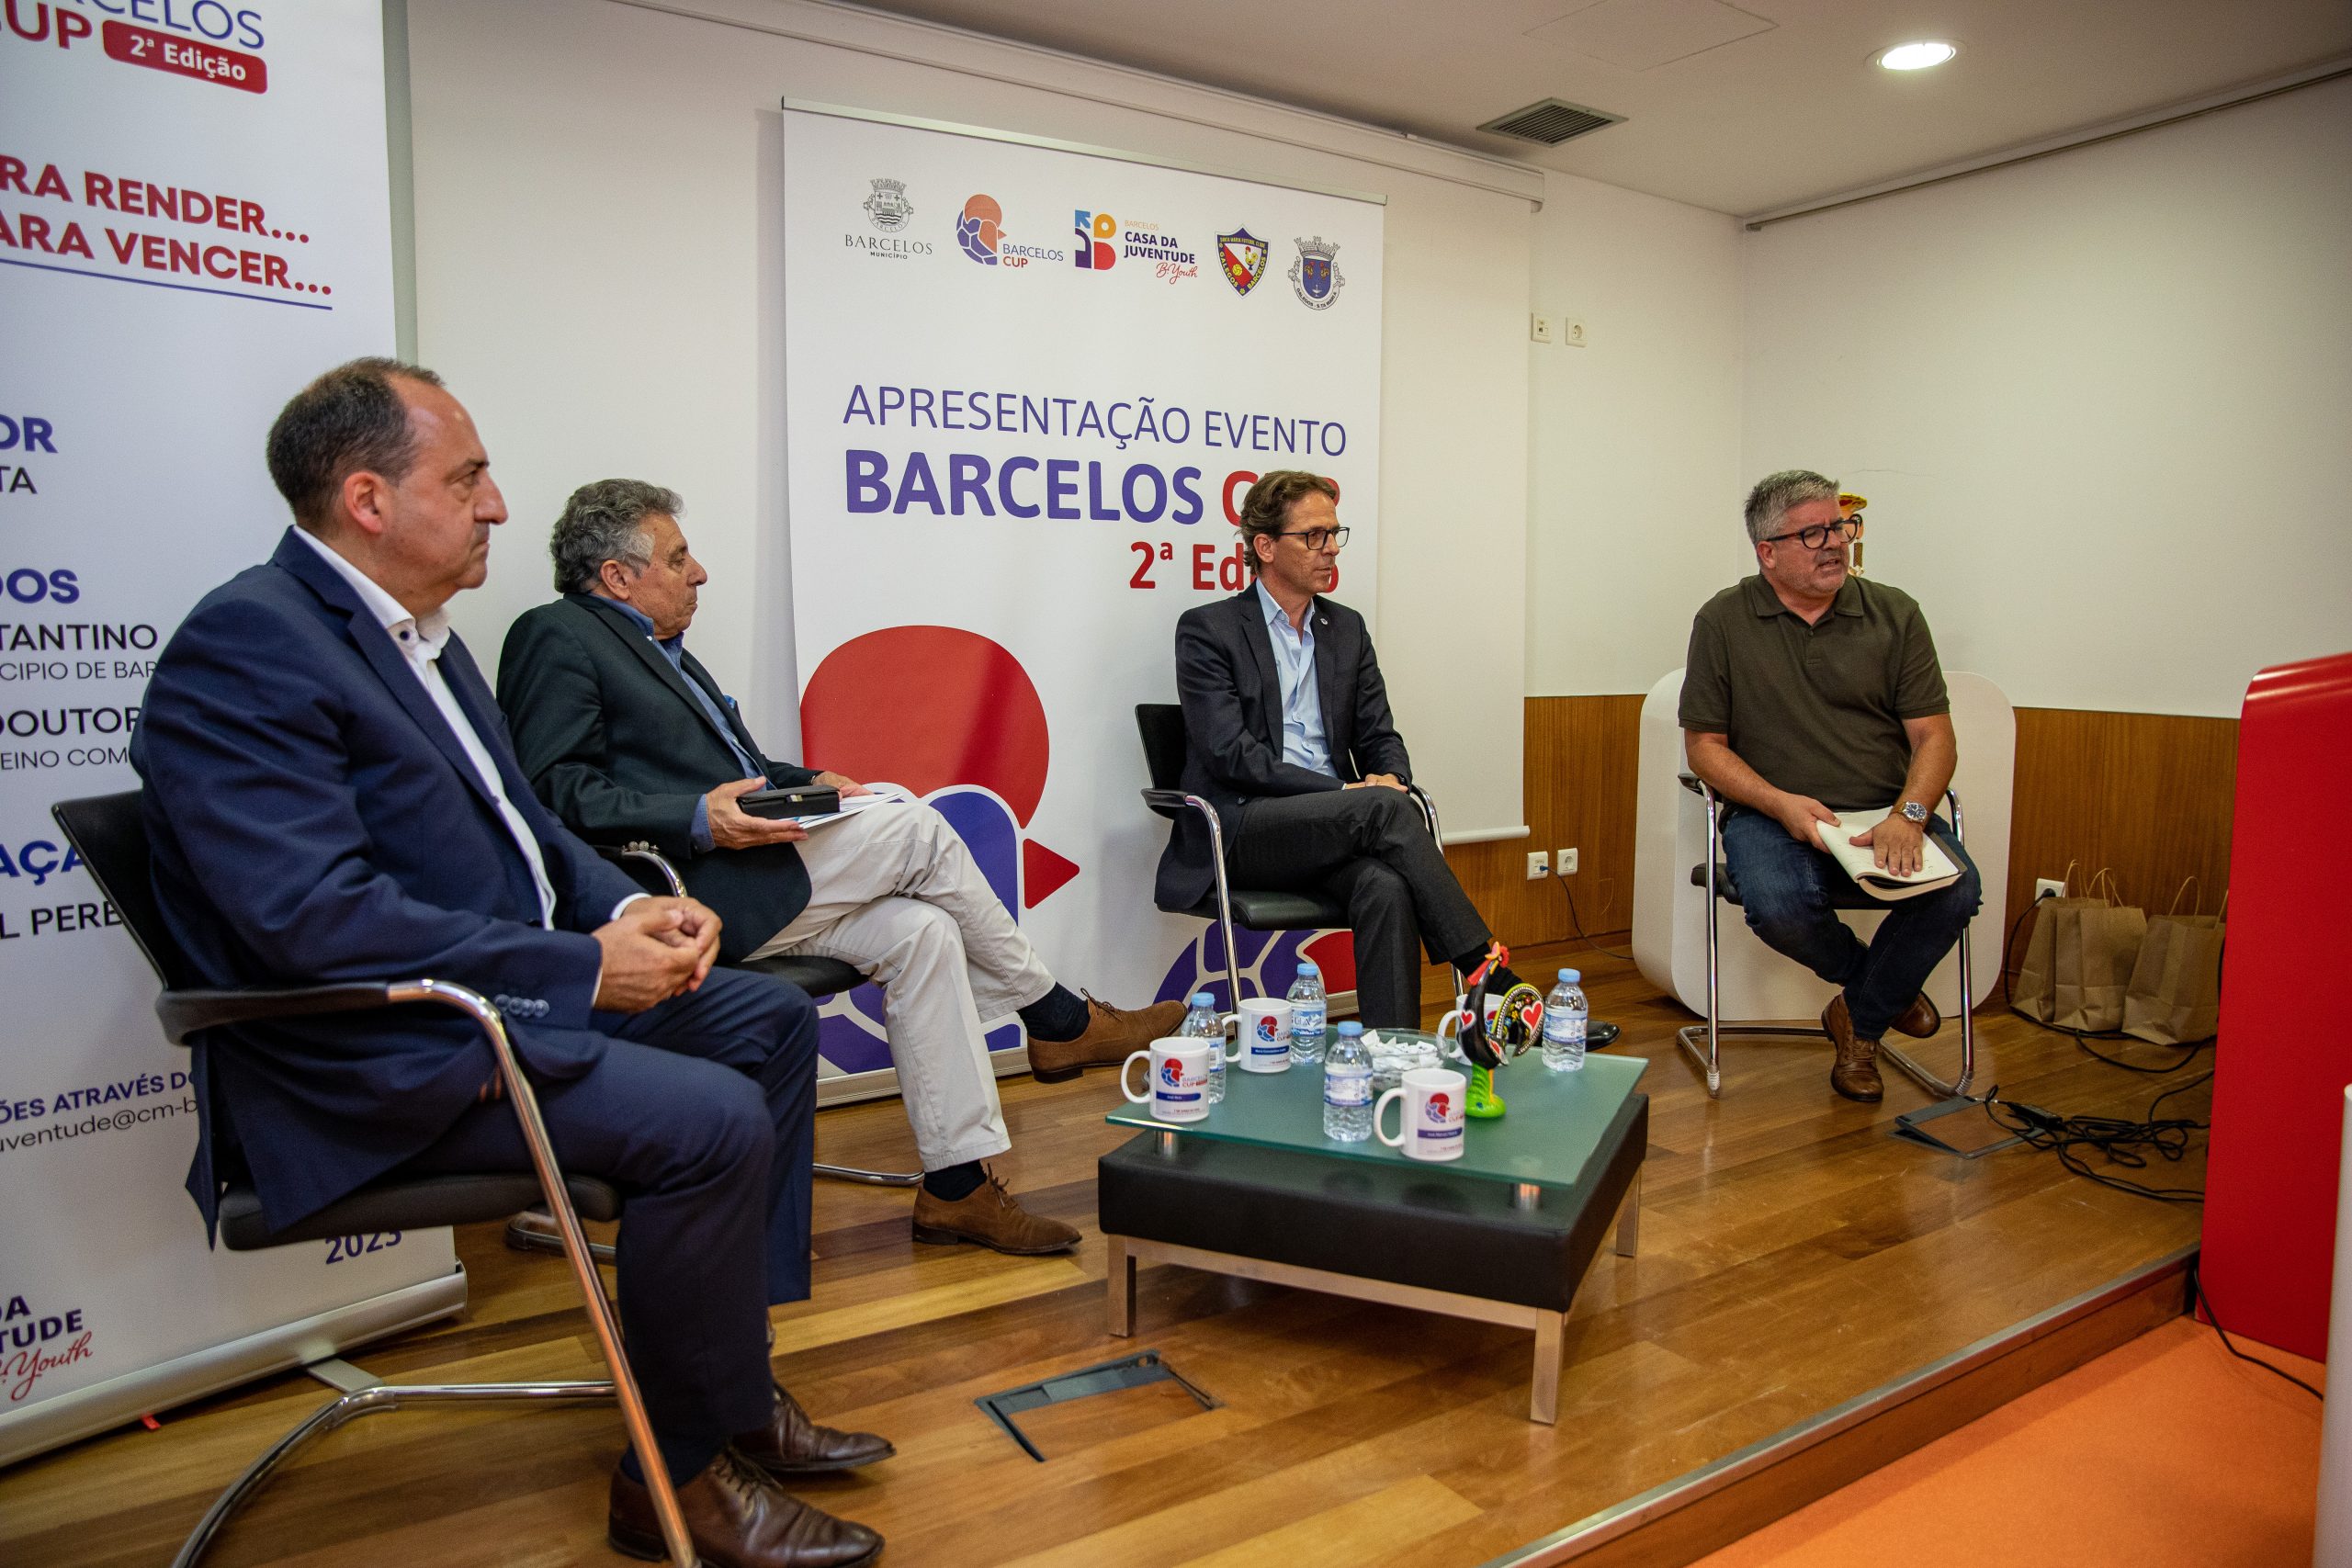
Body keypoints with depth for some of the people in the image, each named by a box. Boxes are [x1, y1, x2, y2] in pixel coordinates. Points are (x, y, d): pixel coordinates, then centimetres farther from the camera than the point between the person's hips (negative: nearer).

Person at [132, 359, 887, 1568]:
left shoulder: (416, 627, 13)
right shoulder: (243, 643, -17)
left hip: (508, 986, 11)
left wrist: (626, 907, -2)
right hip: (369, 1059, -10)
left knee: (772, 1021, 10)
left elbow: (514, 821, 18)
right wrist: (580, 965, -22)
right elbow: (312, 915, -27)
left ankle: (735, 1390, 16)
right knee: (711, 1120, -25)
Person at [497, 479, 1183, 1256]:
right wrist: (697, 819, -25)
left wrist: (807, 782, 8)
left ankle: (956, 1184, -8)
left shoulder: (660, 649, 26)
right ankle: (1058, 1020, -1)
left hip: (740, 883, 9)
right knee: (915, 827, -17)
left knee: (920, 932, -11)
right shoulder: (554, 637, -3)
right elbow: (555, 791, -14)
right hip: (681, 895, -9)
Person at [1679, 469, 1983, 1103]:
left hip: (1886, 809, 2)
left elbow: (1933, 736, 2)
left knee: (1957, 889, -26)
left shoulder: (1894, 614, 6)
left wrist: (1908, 816, -18)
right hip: (1773, 811, -2)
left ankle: (1859, 1024, 1)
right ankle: (1879, 982, 5)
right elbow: (1704, 743, 0)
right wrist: (1781, 804, -16)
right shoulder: (1722, 622, 1)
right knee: (1779, 906, -32)